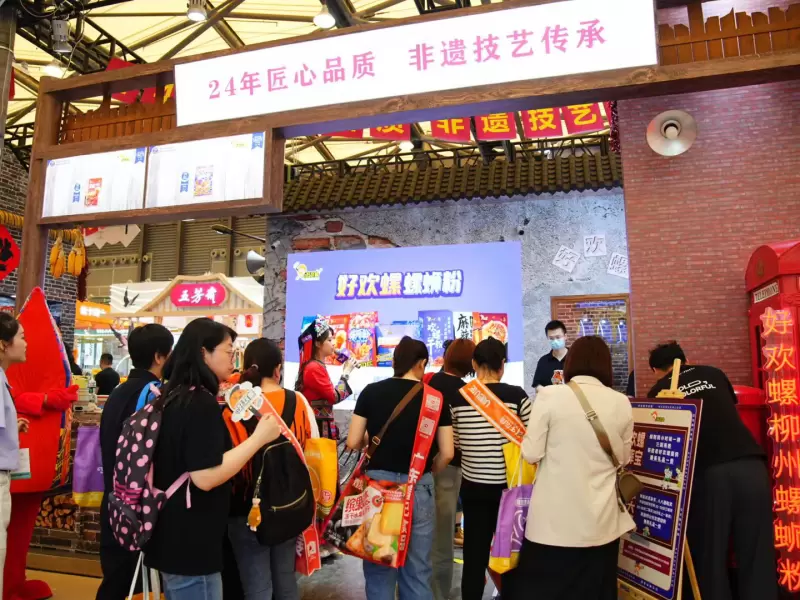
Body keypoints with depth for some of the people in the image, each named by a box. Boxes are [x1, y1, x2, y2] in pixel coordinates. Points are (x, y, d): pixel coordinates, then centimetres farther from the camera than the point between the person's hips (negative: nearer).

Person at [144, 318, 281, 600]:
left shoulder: (171, 396, 7)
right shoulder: (201, 402, -22)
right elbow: (205, 477, -28)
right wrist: (259, 438, -24)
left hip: (170, 535, 10)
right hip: (191, 542, -10)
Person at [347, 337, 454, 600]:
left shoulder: (371, 391, -3)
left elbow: (353, 443, -1)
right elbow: (447, 453, -3)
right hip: (419, 487, 0)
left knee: (379, 566, 15)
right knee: (417, 571, 14)